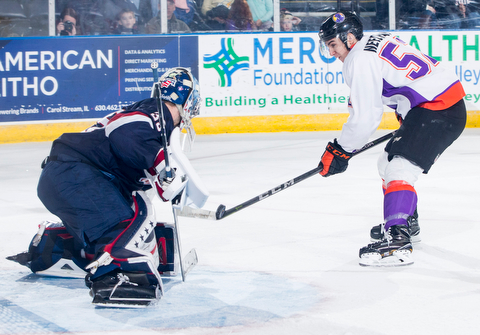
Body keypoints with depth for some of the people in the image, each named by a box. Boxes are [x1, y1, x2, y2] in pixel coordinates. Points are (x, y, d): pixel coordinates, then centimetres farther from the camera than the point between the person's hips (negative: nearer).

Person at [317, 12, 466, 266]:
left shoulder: (361, 59, -12)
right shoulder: (379, 41, 17)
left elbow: (365, 117, -14)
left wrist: (339, 151, -4)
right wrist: (405, 117, 37)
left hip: (438, 109, -11)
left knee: (399, 168, -22)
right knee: (389, 163, 23)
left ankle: (397, 243, -37)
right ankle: (404, 223, 41)